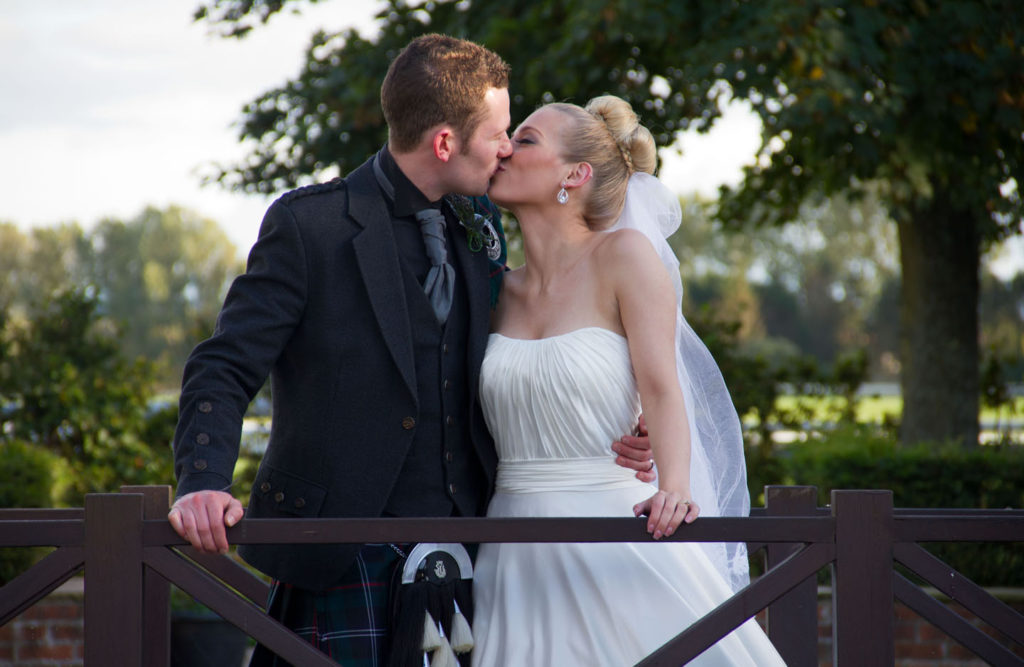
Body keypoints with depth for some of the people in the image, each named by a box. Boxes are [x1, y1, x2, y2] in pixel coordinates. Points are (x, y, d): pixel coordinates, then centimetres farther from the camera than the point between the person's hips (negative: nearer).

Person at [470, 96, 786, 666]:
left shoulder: (624, 254, -3)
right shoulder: (502, 291, 11)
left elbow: (662, 388, -12)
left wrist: (674, 489, -27)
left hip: (614, 540, -4)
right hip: (519, 551, 4)